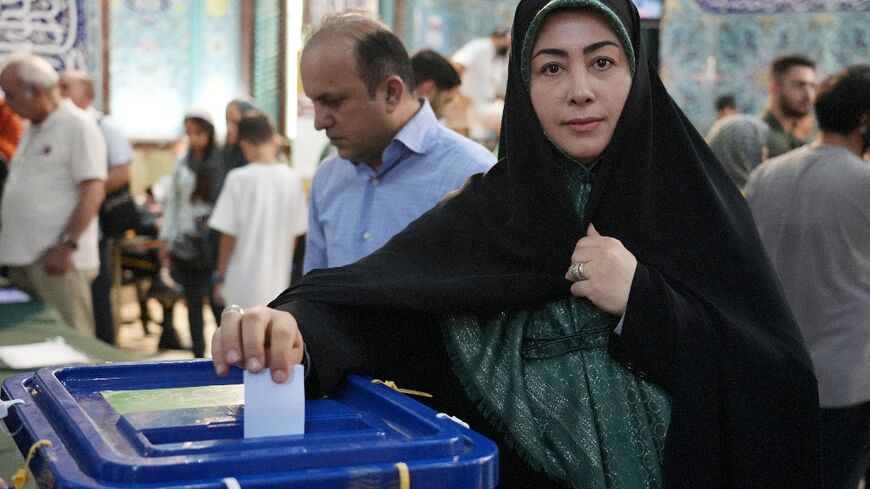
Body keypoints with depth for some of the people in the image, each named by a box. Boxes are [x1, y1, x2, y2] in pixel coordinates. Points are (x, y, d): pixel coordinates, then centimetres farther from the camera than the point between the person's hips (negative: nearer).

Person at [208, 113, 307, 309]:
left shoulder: (240, 178, -12)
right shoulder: (293, 178, -2)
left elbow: (228, 235, -9)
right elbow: (295, 232, 6)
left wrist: (220, 276, 2)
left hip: (243, 284, -3)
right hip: (277, 282, 3)